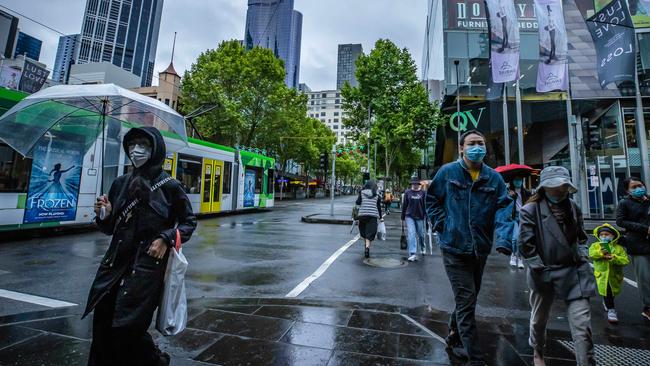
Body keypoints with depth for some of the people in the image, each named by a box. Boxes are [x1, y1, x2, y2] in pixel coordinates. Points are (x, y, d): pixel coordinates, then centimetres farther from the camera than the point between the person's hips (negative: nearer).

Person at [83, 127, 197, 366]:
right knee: (103, 320, 9)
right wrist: (104, 215, -6)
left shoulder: (169, 185, -6)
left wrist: (166, 239, -14)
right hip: (115, 261, 5)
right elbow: (109, 228, 15)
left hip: (147, 264, -5)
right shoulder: (120, 183, 8)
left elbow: (189, 222, 0)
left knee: (128, 326, -1)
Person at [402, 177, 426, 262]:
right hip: (409, 217, -1)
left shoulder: (422, 193, 1)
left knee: (420, 234, 13)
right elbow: (404, 206, 5)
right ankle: (413, 254, -8)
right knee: (411, 234, -9)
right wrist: (403, 218, 7)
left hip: (420, 217, 1)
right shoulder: (407, 192, 2)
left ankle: (423, 247, 44)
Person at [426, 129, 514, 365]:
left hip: (481, 250, 5)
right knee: (466, 303, -3)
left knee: (467, 300, 20)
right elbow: (431, 200, 3)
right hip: (454, 249, -4)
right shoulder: (447, 172, -4)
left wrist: (503, 240, -21)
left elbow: (504, 208, -5)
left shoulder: (494, 178, 3)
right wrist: (443, 225, -8)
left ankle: (453, 339, 43)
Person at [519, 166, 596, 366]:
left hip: (574, 273, 3)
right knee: (539, 319, 17)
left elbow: (581, 237, 19)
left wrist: (582, 256, 5)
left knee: (582, 325, -3)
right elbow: (525, 244, -13)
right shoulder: (531, 210, -12)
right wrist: (539, 269, -14)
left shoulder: (573, 208, 5)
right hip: (544, 274, -3)